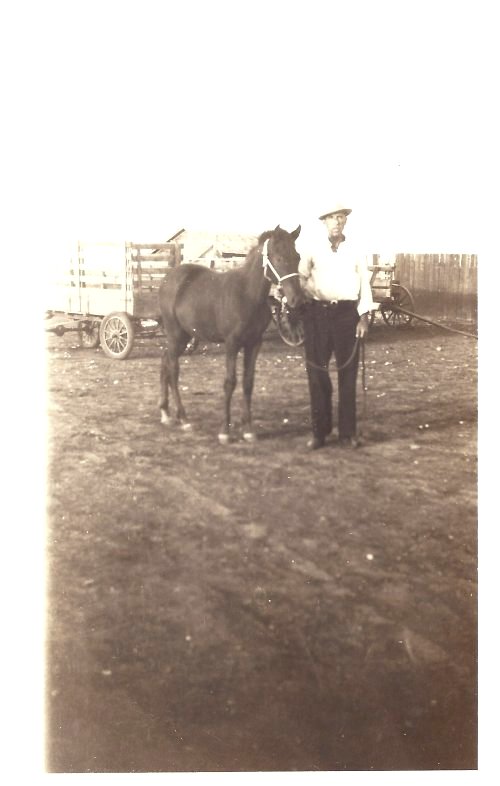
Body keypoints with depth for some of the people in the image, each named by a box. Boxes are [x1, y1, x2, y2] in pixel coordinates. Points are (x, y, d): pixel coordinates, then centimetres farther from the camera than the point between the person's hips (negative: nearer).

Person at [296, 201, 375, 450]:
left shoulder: (355, 251, 9)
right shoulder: (312, 249, 6)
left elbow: (364, 284, 8)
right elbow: (299, 275, 0)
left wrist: (364, 316, -1)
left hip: (347, 313, 1)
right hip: (316, 311, 0)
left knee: (348, 373, 4)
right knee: (316, 373, 2)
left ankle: (347, 433, 12)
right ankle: (319, 432, 12)